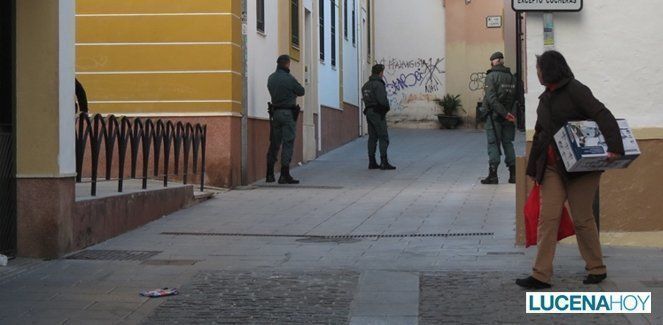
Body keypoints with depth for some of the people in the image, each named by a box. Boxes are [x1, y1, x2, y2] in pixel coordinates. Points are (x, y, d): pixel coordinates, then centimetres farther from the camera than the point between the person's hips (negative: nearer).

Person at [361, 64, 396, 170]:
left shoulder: (366, 85, 14)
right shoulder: (379, 84, -15)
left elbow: (364, 99, 13)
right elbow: (382, 100, -24)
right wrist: (387, 106, -6)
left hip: (369, 112, 9)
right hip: (378, 113, -9)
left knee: (372, 137, 11)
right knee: (383, 137, -6)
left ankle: (372, 162, 10)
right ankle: (384, 162, -11)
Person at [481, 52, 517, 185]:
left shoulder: (491, 76, -9)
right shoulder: (512, 77, 10)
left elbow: (491, 98, -18)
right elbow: (517, 98, 9)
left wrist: (504, 113, -17)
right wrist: (509, 113, 8)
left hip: (494, 115, -5)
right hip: (509, 118, 5)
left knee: (493, 144, -1)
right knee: (508, 143, 12)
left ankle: (493, 175, -3)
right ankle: (513, 174, 11)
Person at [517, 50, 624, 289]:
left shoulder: (576, 91, -9)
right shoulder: (545, 99, 15)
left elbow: (604, 117, -19)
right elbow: (539, 135, 22)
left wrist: (614, 146, -33)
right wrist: (533, 168, 21)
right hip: (552, 168, 7)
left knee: (582, 218, 1)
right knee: (547, 218, -2)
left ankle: (596, 269, 18)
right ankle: (541, 275, -2)